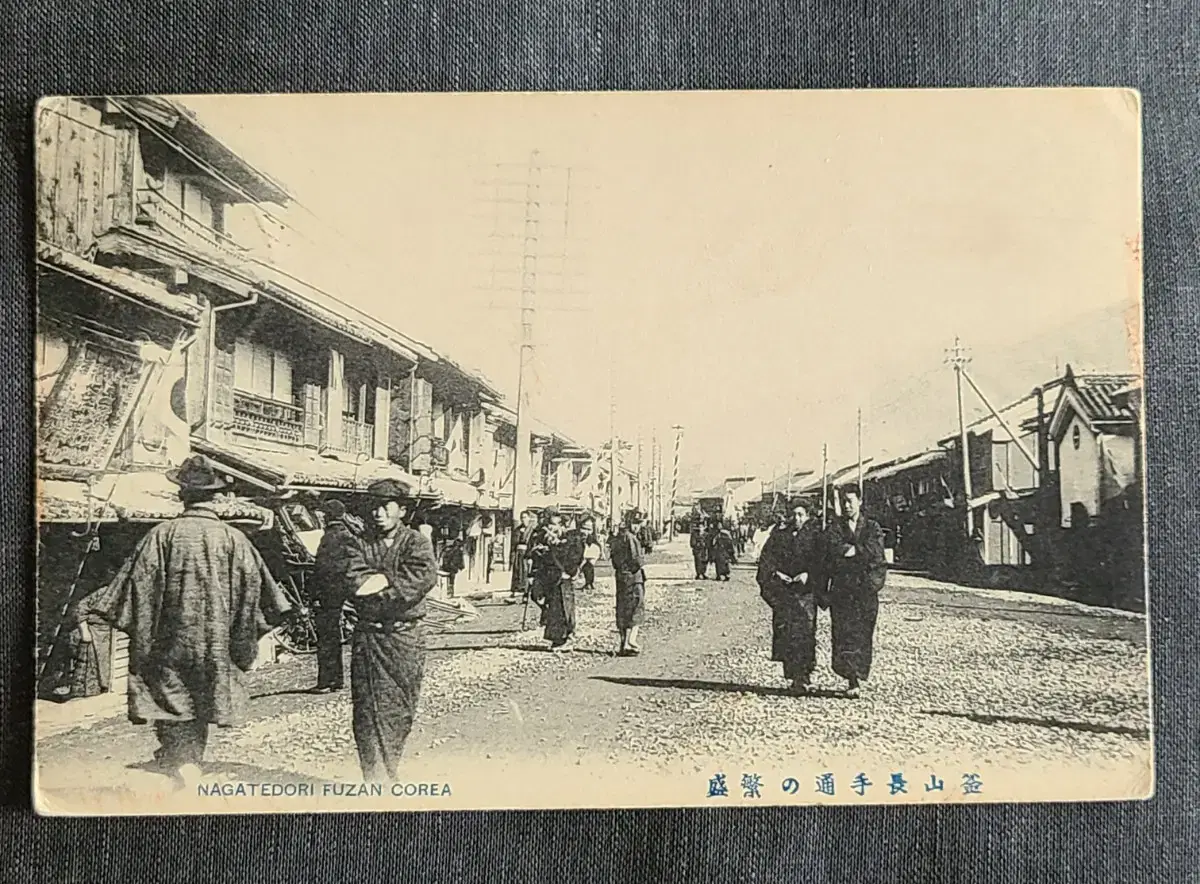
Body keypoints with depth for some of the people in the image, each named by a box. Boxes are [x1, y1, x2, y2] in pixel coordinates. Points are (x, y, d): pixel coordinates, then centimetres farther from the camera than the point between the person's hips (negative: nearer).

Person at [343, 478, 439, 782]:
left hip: (405, 635, -1)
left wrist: (382, 581, -15)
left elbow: (426, 576, -16)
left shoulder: (416, 542, 2)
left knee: (399, 711, 5)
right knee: (368, 709, -1)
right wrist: (391, 580, -16)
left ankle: (385, 775, 19)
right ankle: (376, 780, 4)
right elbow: (354, 580, -7)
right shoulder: (362, 544, 9)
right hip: (367, 635, 2)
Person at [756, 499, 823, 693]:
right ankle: (793, 673, 6)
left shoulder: (815, 535, 2)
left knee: (803, 631, -7)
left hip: (805, 590, -2)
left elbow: (821, 562, -1)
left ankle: (802, 677, 0)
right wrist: (775, 573, -9)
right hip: (783, 591, 2)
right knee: (785, 630, -3)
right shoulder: (779, 534, 7)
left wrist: (808, 575, -15)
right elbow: (766, 558, 6)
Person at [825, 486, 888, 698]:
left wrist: (851, 550, -6)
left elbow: (875, 551, -6)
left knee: (863, 632, -3)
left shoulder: (872, 527, 11)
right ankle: (852, 679, -8)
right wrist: (861, 550, -9)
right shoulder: (836, 527, 11)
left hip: (865, 587, 0)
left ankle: (857, 675, 6)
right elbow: (834, 550, -7)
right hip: (842, 587, 0)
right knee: (844, 631, -8)